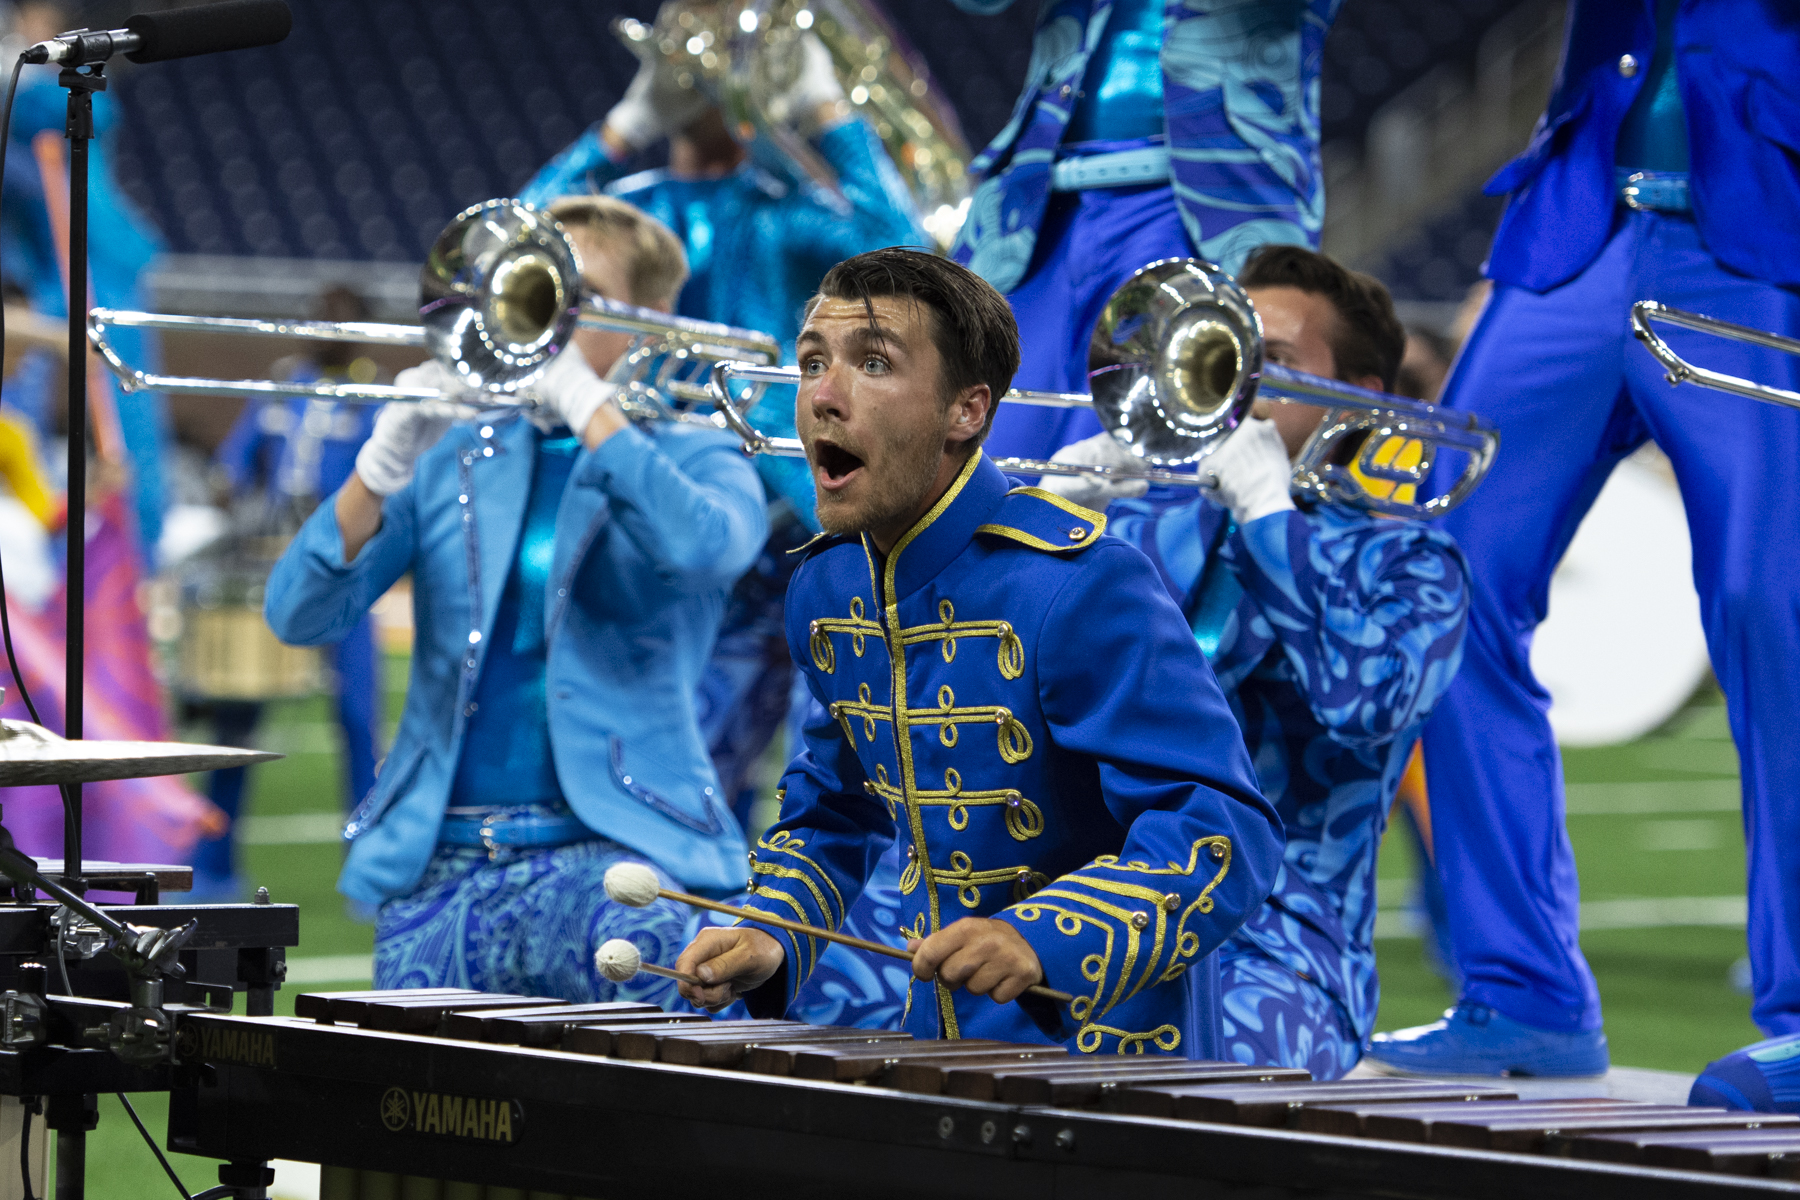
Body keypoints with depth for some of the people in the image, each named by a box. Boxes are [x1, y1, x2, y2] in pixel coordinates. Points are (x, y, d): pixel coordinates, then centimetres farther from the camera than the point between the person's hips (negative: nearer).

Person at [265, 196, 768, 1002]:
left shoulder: (700, 461, 9)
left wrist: (586, 403, -14)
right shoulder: (455, 456, 15)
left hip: (609, 852, -3)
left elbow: (700, 548, -18)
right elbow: (298, 615, 3)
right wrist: (382, 466, -12)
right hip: (437, 861, 3)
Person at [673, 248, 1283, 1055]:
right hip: (939, 1045, 6)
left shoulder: (1079, 586, -17)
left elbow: (1223, 829, -21)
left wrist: (1042, 944, -34)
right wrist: (769, 940, 6)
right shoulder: (825, 590, 7)